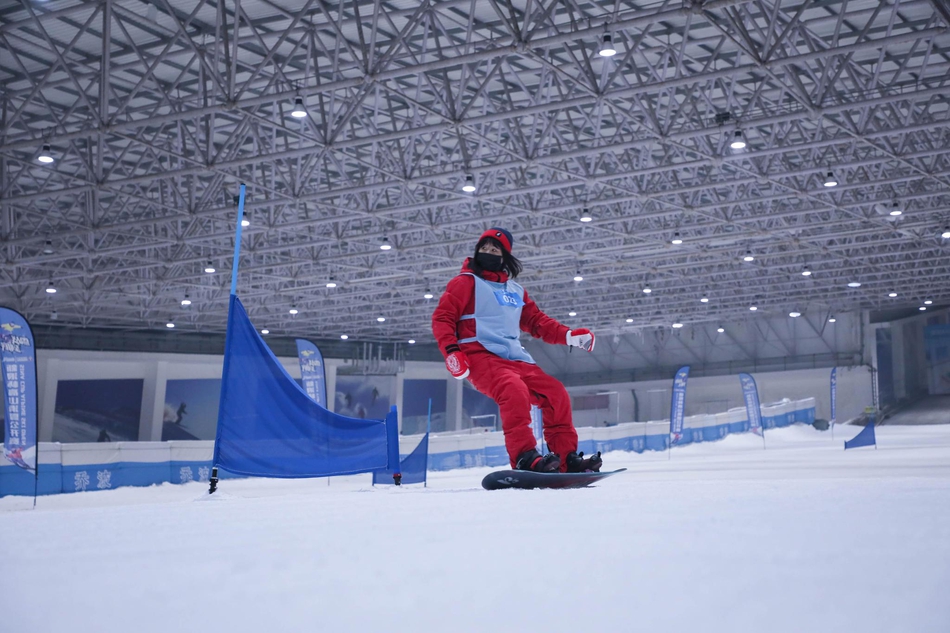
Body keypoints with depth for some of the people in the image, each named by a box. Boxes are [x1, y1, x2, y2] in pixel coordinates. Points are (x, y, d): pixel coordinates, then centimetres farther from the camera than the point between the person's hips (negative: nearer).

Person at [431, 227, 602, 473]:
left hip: (514, 359, 7)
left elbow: (536, 321, 25)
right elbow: (442, 317, -2)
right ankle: (524, 457, -35)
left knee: (556, 393, -4)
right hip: (480, 357, -6)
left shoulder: (515, 291, 24)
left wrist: (569, 336, 10)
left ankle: (567, 458, 2)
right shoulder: (466, 282, 6)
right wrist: (451, 351, -18)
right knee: (515, 391, -33)